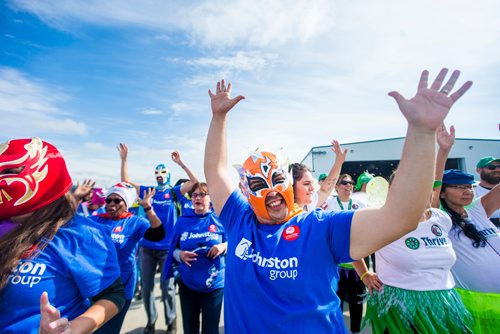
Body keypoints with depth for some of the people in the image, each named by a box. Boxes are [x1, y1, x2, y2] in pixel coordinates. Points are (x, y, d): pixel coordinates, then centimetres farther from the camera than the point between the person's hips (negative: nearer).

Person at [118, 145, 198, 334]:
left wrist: (180, 163, -22)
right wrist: (124, 159, -3)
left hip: (167, 248, -3)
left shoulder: (174, 192, -3)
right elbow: (125, 181, 8)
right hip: (147, 247, 3)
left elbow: (195, 182, -15)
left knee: (167, 288, 9)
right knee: (146, 287, 15)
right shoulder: (148, 191, 5)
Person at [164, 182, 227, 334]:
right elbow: (173, 249, 6)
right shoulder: (183, 220, 0)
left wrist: (223, 246, -21)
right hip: (187, 283, 3)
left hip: (214, 284, -2)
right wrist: (180, 254, -15)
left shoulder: (219, 219, -7)